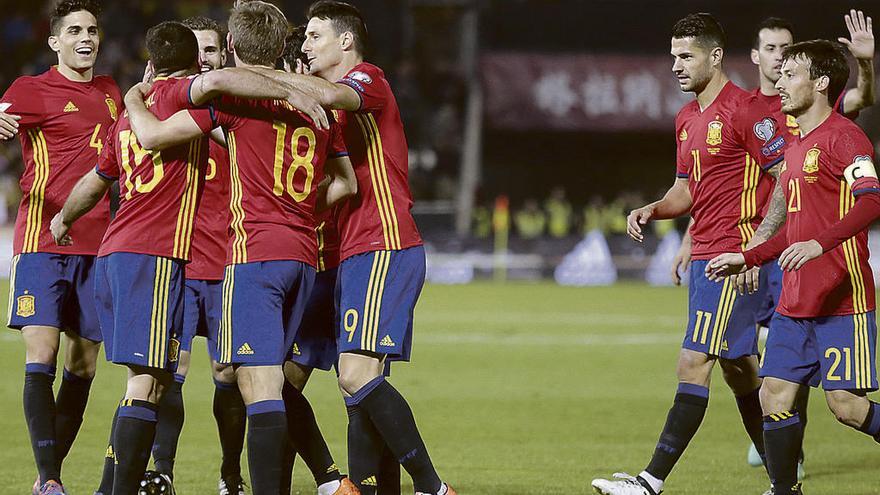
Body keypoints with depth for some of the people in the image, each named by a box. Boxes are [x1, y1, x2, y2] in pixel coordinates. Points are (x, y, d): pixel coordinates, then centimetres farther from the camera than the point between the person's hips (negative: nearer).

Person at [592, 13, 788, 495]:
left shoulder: (742, 110, -12)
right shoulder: (686, 118, 15)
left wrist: (757, 243, -19)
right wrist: (652, 210, 5)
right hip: (703, 255, 9)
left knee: (693, 363, -12)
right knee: (737, 369, 13)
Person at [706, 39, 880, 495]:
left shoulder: (842, 137, -9)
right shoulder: (796, 146, 20)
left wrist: (820, 244, -34)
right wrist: (747, 258, 22)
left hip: (842, 302, -9)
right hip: (795, 302, 9)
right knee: (775, 396, 1)